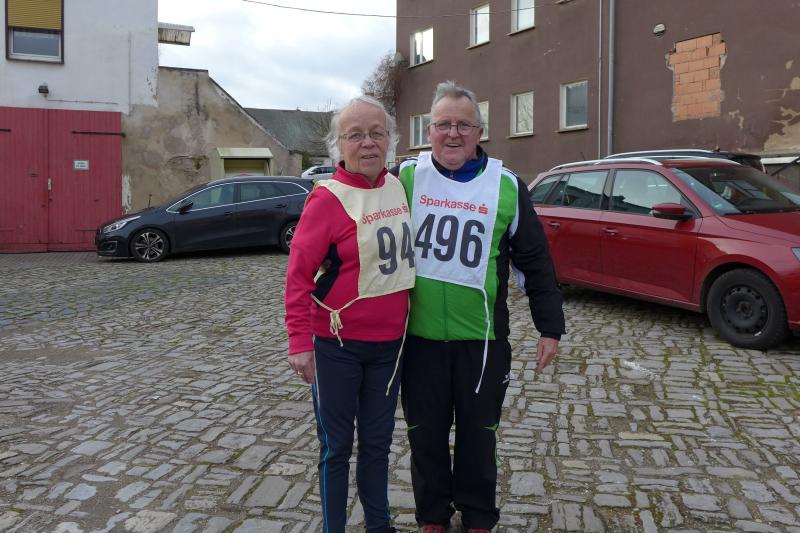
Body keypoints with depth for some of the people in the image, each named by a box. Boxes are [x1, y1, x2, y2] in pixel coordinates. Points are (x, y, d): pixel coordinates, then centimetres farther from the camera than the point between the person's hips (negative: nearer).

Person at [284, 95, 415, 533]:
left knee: (377, 442, 19)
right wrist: (300, 343, -17)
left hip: (389, 343, 5)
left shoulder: (398, 188, 3)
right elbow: (298, 275, -15)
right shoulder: (327, 198, -15)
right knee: (336, 447, 10)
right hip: (337, 346, -5)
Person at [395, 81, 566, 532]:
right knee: (426, 432, 13)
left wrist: (550, 327, 2)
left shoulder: (506, 186, -2)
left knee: (478, 432, 13)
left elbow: (535, 261, 2)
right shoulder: (406, 177, -1)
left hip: (482, 337, 0)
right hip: (419, 335, 1)